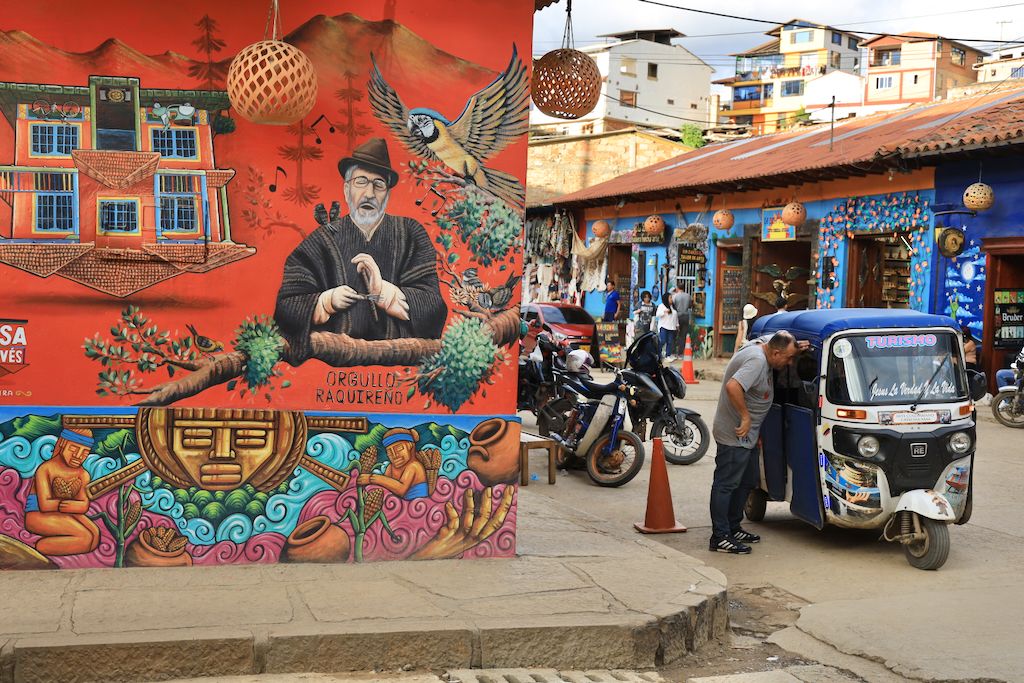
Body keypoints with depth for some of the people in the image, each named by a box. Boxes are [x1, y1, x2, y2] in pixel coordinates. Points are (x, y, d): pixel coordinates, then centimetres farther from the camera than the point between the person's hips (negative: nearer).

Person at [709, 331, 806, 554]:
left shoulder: (763, 344, 5)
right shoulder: (756, 360, -25)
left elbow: (779, 337, 29)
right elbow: (732, 387, -37)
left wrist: (795, 347, 9)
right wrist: (745, 416, -28)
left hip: (747, 436, 11)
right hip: (734, 435, -11)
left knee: (747, 481, 19)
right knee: (726, 484, -6)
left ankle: (733, 528, 29)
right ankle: (719, 538, -4)